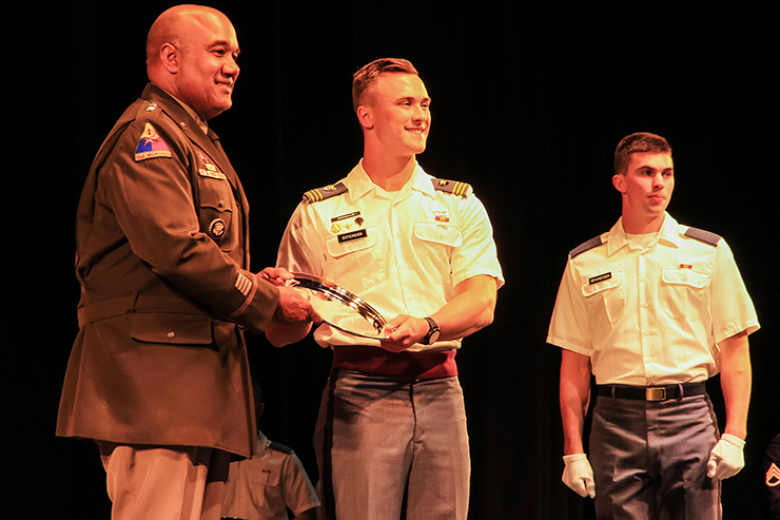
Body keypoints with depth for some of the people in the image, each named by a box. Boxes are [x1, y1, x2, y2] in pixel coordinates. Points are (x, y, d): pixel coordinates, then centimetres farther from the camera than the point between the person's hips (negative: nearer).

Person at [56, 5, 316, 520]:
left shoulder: (198, 142, 27)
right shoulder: (147, 135, -8)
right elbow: (176, 248, -20)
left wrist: (252, 280, 10)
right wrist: (266, 300, -10)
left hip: (203, 375, 11)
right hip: (156, 374, -10)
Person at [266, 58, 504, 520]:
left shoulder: (460, 205, 14)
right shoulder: (318, 213, 9)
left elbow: (481, 304, 1)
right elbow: (280, 332, 7)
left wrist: (426, 325, -19)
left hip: (439, 391, 2)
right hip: (358, 394, -2)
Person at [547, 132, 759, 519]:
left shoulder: (709, 252, 7)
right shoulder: (584, 263, 9)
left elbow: (735, 350, 5)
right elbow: (574, 364, 9)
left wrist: (734, 435, -4)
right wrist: (573, 450, 3)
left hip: (689, 416, 0)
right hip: (615, 420, 1)